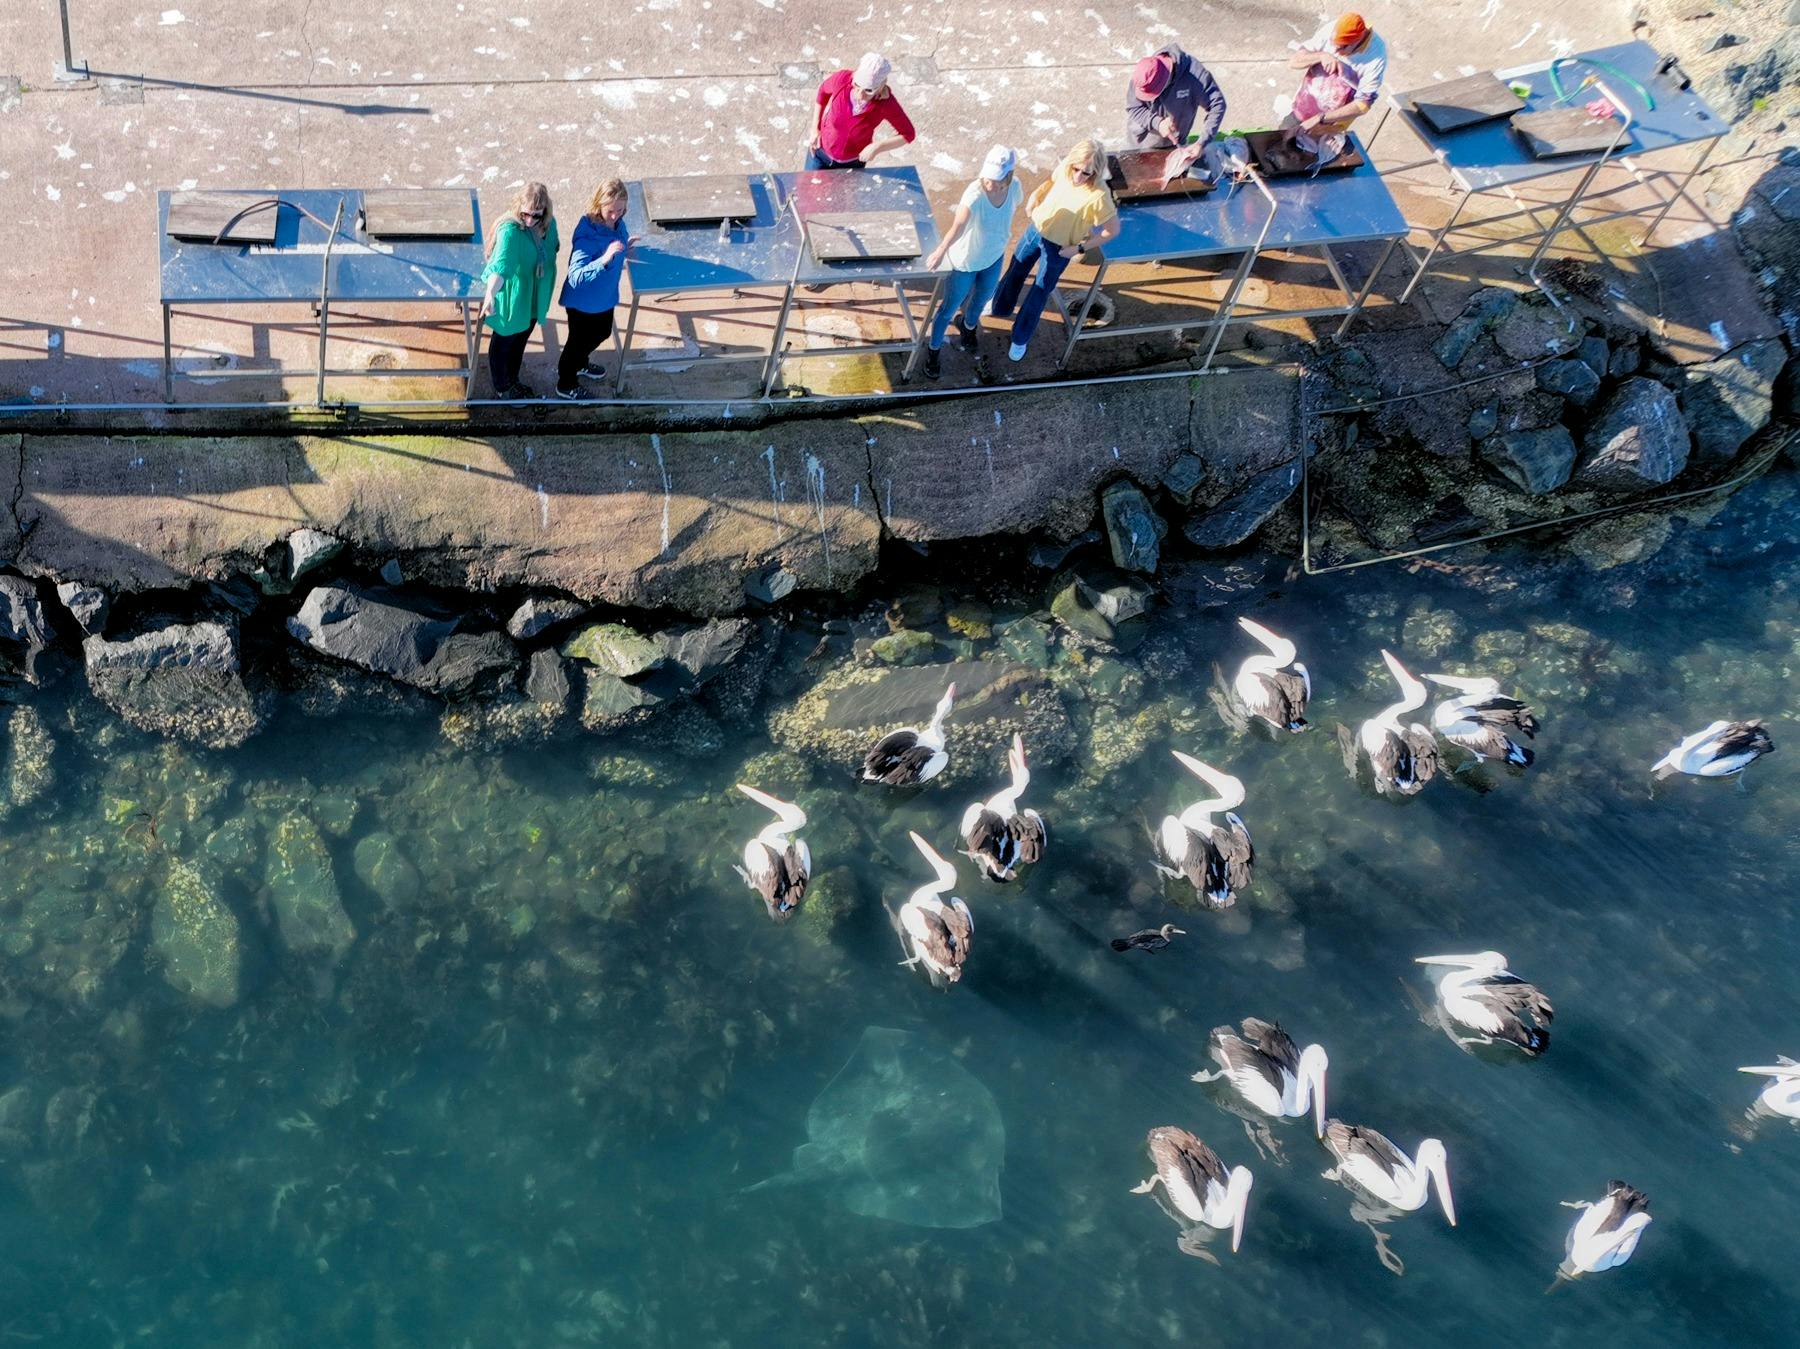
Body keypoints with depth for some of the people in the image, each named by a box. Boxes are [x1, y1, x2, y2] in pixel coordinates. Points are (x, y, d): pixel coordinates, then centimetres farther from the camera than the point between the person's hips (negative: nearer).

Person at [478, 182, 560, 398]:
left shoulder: (548, 224, -11)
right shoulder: (510, 230, -33)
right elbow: (501, 264, -47)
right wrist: (490, 294, -59)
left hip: (534, 298, 7)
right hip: (510, 299, -7)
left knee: (520, 340, 27)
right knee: (503, 342, 17)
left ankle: (512, 381, 50)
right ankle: (501, 389, 38)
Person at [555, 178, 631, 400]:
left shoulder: (617, 223, -13)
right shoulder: (587, 235, -37)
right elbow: (575, 277, -43)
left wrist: (625, 246, -6)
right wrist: (604, 260, -54)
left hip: (605, 296, 8)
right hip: (583, 301, -8)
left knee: (602, 332, 31)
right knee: (578, 340, 16)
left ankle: (579, 364, 60)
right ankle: (566, 385, 42)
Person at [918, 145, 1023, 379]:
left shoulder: (1014, 186, -21)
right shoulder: (975, 194, -40)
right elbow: (958, 226, -57)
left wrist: (1002, 233, 6)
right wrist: (941, 250, -73)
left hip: (994, 257, 6)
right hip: (966, 261, -6)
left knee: (982, 298, 31)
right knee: (950, 308, 14)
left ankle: (969, 326, 65)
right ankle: (933, 350, 39)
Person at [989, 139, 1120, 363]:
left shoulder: (1099, 195, -35)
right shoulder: (1063, 169, -20)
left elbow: (1113, 229, -23)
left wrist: (1080, 247, -19)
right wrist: (1035, 197, -8)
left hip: (1058, 248, -5)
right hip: (1035, 229, 5)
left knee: (1039, 293, 14)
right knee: (1015, 272, 26)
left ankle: (1020, 339, 37)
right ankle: (1000, 308, 56)